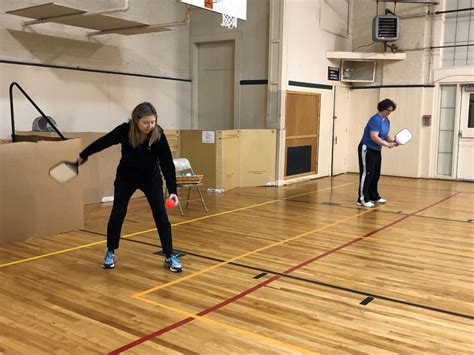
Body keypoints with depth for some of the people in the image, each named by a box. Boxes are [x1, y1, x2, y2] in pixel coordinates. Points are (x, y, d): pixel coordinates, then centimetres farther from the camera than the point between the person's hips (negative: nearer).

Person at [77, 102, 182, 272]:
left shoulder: (158, 135, -27)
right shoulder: (124, 130, -25)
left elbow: (167, 164, -25)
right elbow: (103, 142, -7)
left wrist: (172, 190, -34)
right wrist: (83, 155, 8)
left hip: (151, 178, -1)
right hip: (126, 177, 1)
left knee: (161, 216, -6)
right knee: (117, 215, 0)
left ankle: (169, 257, 5)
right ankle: (110, 253, 21)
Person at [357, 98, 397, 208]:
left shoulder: (387, 120, 9)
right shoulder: (375, 119, -20)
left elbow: (386, 135, 14)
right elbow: (374, 137, -27)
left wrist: (393, 141, -6)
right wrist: (387, 145, -27)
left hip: (377, 150, 9)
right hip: (367, 149, -9)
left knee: (376, 175, 13)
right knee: (367, 174, -11)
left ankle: (374, 197, 24)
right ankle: (362, 199, -10)